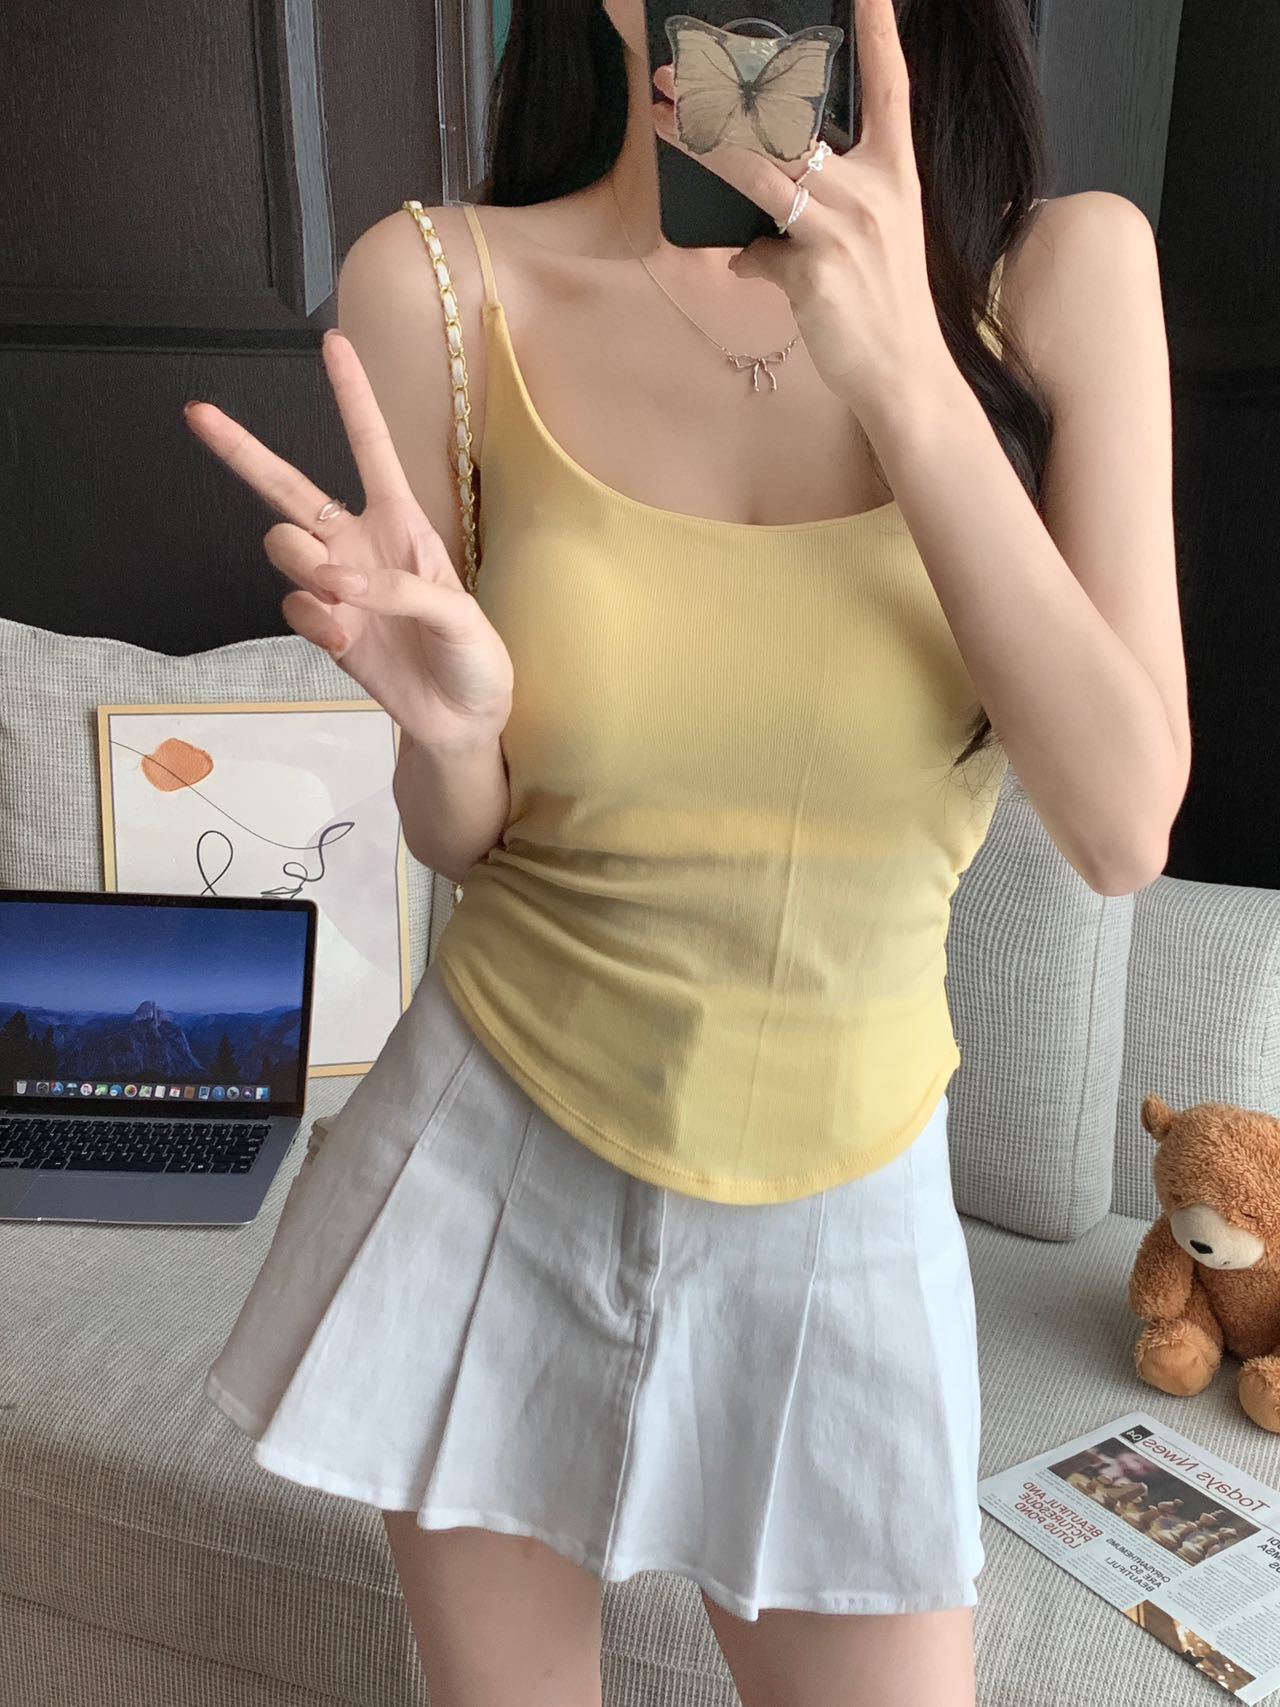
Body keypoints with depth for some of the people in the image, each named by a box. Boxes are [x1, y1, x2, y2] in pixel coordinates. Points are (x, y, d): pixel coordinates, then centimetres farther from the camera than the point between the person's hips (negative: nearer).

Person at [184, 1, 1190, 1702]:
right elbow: (459, 835, -1)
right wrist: (449, 717, -25)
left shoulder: (1062, 272, -7)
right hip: (493, 1172, 1)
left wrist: (905, 374, -24)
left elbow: (1125, 825, -15)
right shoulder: (438, 285, -9)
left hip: (844, 1213, 1)